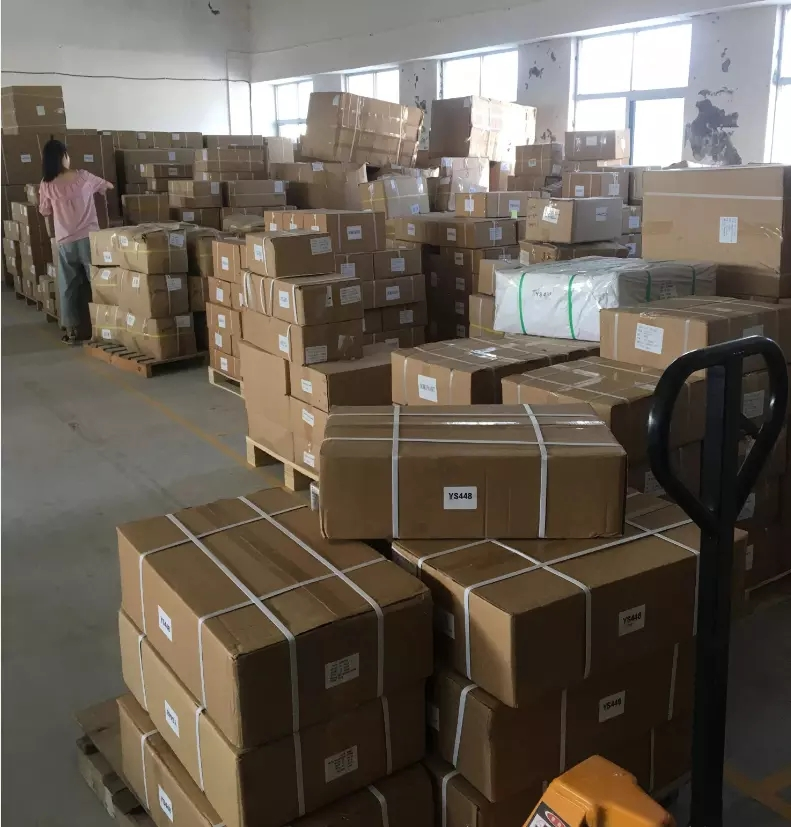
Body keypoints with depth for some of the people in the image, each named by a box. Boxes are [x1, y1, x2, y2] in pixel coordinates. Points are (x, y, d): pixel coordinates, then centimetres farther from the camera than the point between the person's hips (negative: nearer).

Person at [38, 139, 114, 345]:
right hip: (89, 238, -1)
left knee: (68, 287, 9)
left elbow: (44, 211, 15)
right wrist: (109, 184, 43)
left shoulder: (47, 185, 0)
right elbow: (106, 185, 19)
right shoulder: (83, 177, -1)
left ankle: (71, 331, 12)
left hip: (65, 242, 1)